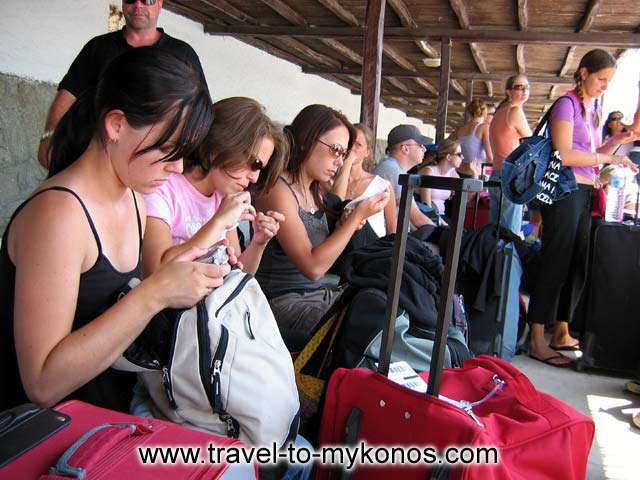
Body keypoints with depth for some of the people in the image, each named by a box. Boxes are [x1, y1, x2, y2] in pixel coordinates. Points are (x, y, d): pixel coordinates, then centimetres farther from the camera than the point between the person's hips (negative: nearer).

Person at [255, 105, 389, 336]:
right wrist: (357, 217, -17)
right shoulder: (278, 190, -16)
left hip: (321, 291, 8)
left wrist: (342, 227, -1)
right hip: (284, 301, -8)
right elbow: (313, 267, -22)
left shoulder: (317, 192, 12)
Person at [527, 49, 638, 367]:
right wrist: (606, 158, -10)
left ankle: (561, 333, 21)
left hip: (585, 193, 8)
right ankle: (537, 341, -1)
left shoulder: (595, 108, 20)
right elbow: (564, 154, -16)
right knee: (556, 265, -8)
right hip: (564, 190, -8)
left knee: (577, 266, 10)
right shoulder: (567, 104, -5)